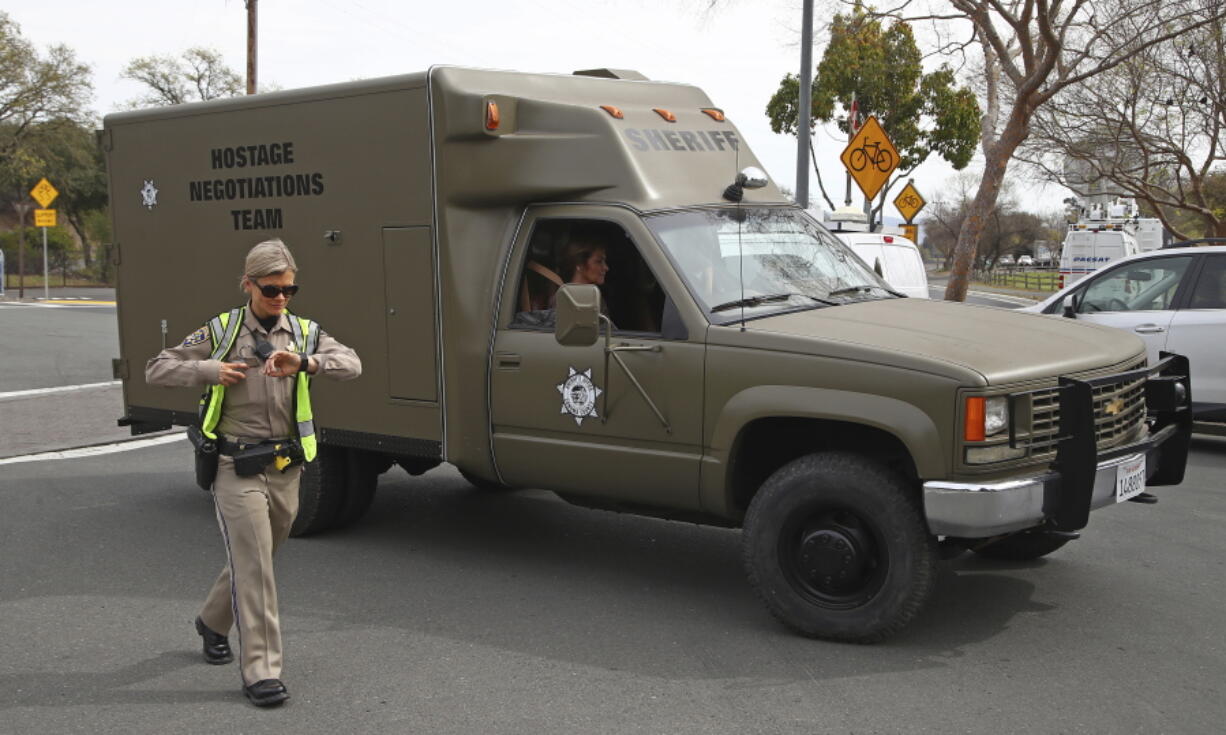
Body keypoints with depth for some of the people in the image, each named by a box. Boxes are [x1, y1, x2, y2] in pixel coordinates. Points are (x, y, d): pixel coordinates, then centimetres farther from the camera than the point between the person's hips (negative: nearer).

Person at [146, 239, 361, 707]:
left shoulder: (305, 332, 5)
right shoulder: (221, 332, 1)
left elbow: (351, 364, -12)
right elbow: (156, 370, 3)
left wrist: (305, 363, -30)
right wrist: (210, 370, -13)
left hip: (285, 467, 4)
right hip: (236, 467, -4)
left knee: (255, 559, 19)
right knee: (253, 567, -8)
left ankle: (213, 621, 46)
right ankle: (260, 672, -3)